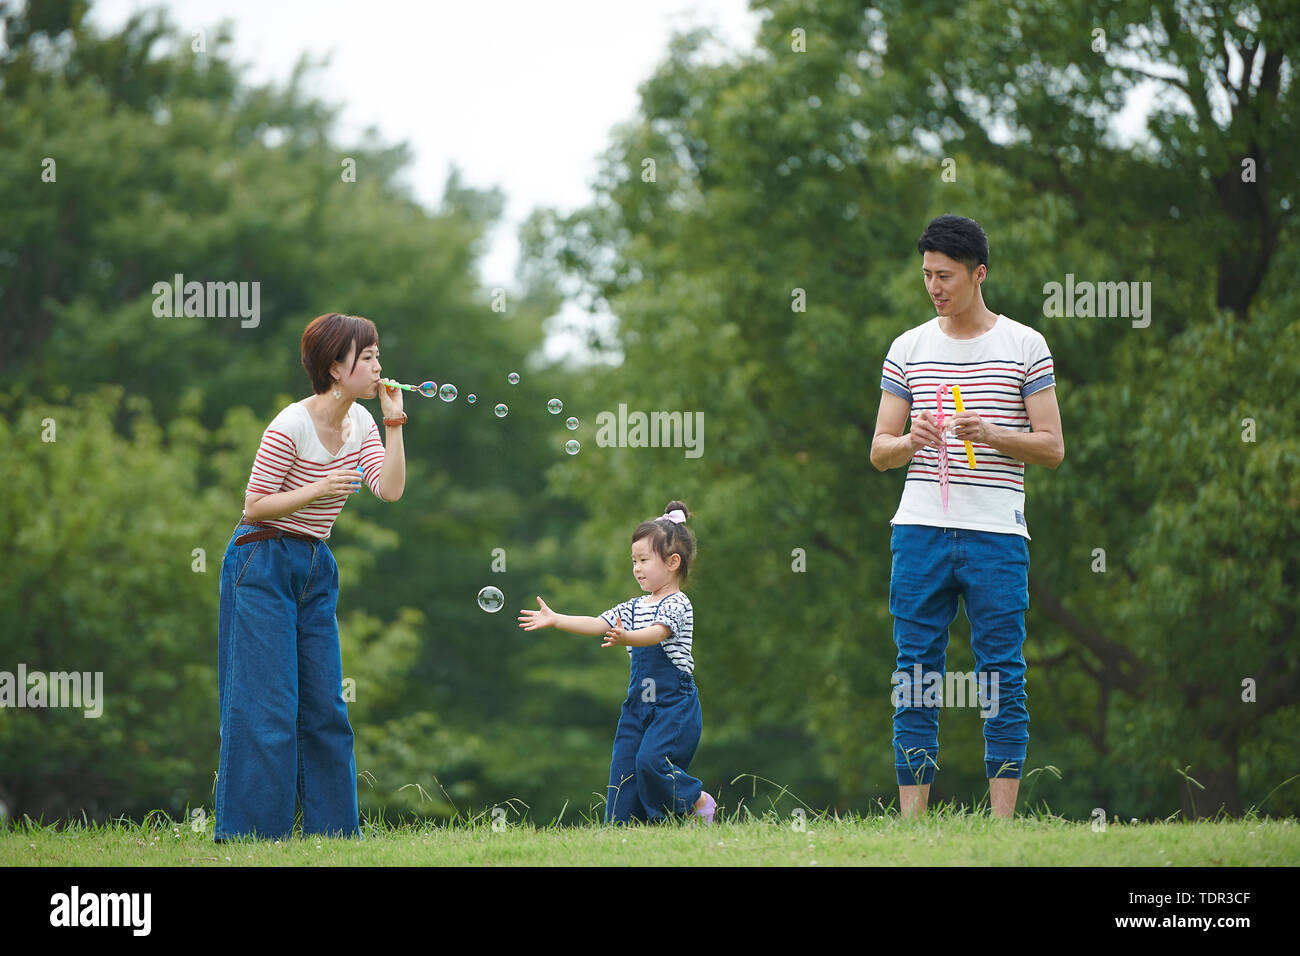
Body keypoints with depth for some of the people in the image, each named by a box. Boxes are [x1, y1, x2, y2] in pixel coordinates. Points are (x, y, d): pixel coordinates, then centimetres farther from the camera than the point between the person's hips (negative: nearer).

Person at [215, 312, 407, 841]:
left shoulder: (360, 422, 5)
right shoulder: (291, 426, -17)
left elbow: (390, 489, -5)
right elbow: (255, 506, -14)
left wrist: (394, 423, -9)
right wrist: (318, 490, -25)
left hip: (315, 568, 7)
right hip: (263, 563, -7)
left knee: (324, 704, 5)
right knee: (267, 702, -8)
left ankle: (332, 826, 9)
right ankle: (249, 829, -5)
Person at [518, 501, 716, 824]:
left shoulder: (677, 604, -8)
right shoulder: (633, 607, 17)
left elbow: (656, 633, -26)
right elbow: (596, 624, 11)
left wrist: (626, 637, -44)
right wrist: (555, 619, 1)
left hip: (675, 702, -8)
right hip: (639, 701, 8)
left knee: (651, 761, -21)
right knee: (624, 764, 0)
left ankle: (698, 801, -1)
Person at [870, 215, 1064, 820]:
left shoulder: (1025, 346, 4)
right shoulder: (908, 348, 11)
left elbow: (1052, 448, 2)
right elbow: (879, 451, 11)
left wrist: (992, 434, -15)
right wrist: (911, 442, -11)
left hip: (997, 537, -2)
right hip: (920, 529, 2)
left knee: (1002, 678, -3)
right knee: (915, 677, 0)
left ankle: (1002, 822, -1)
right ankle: (912, 821, 2)